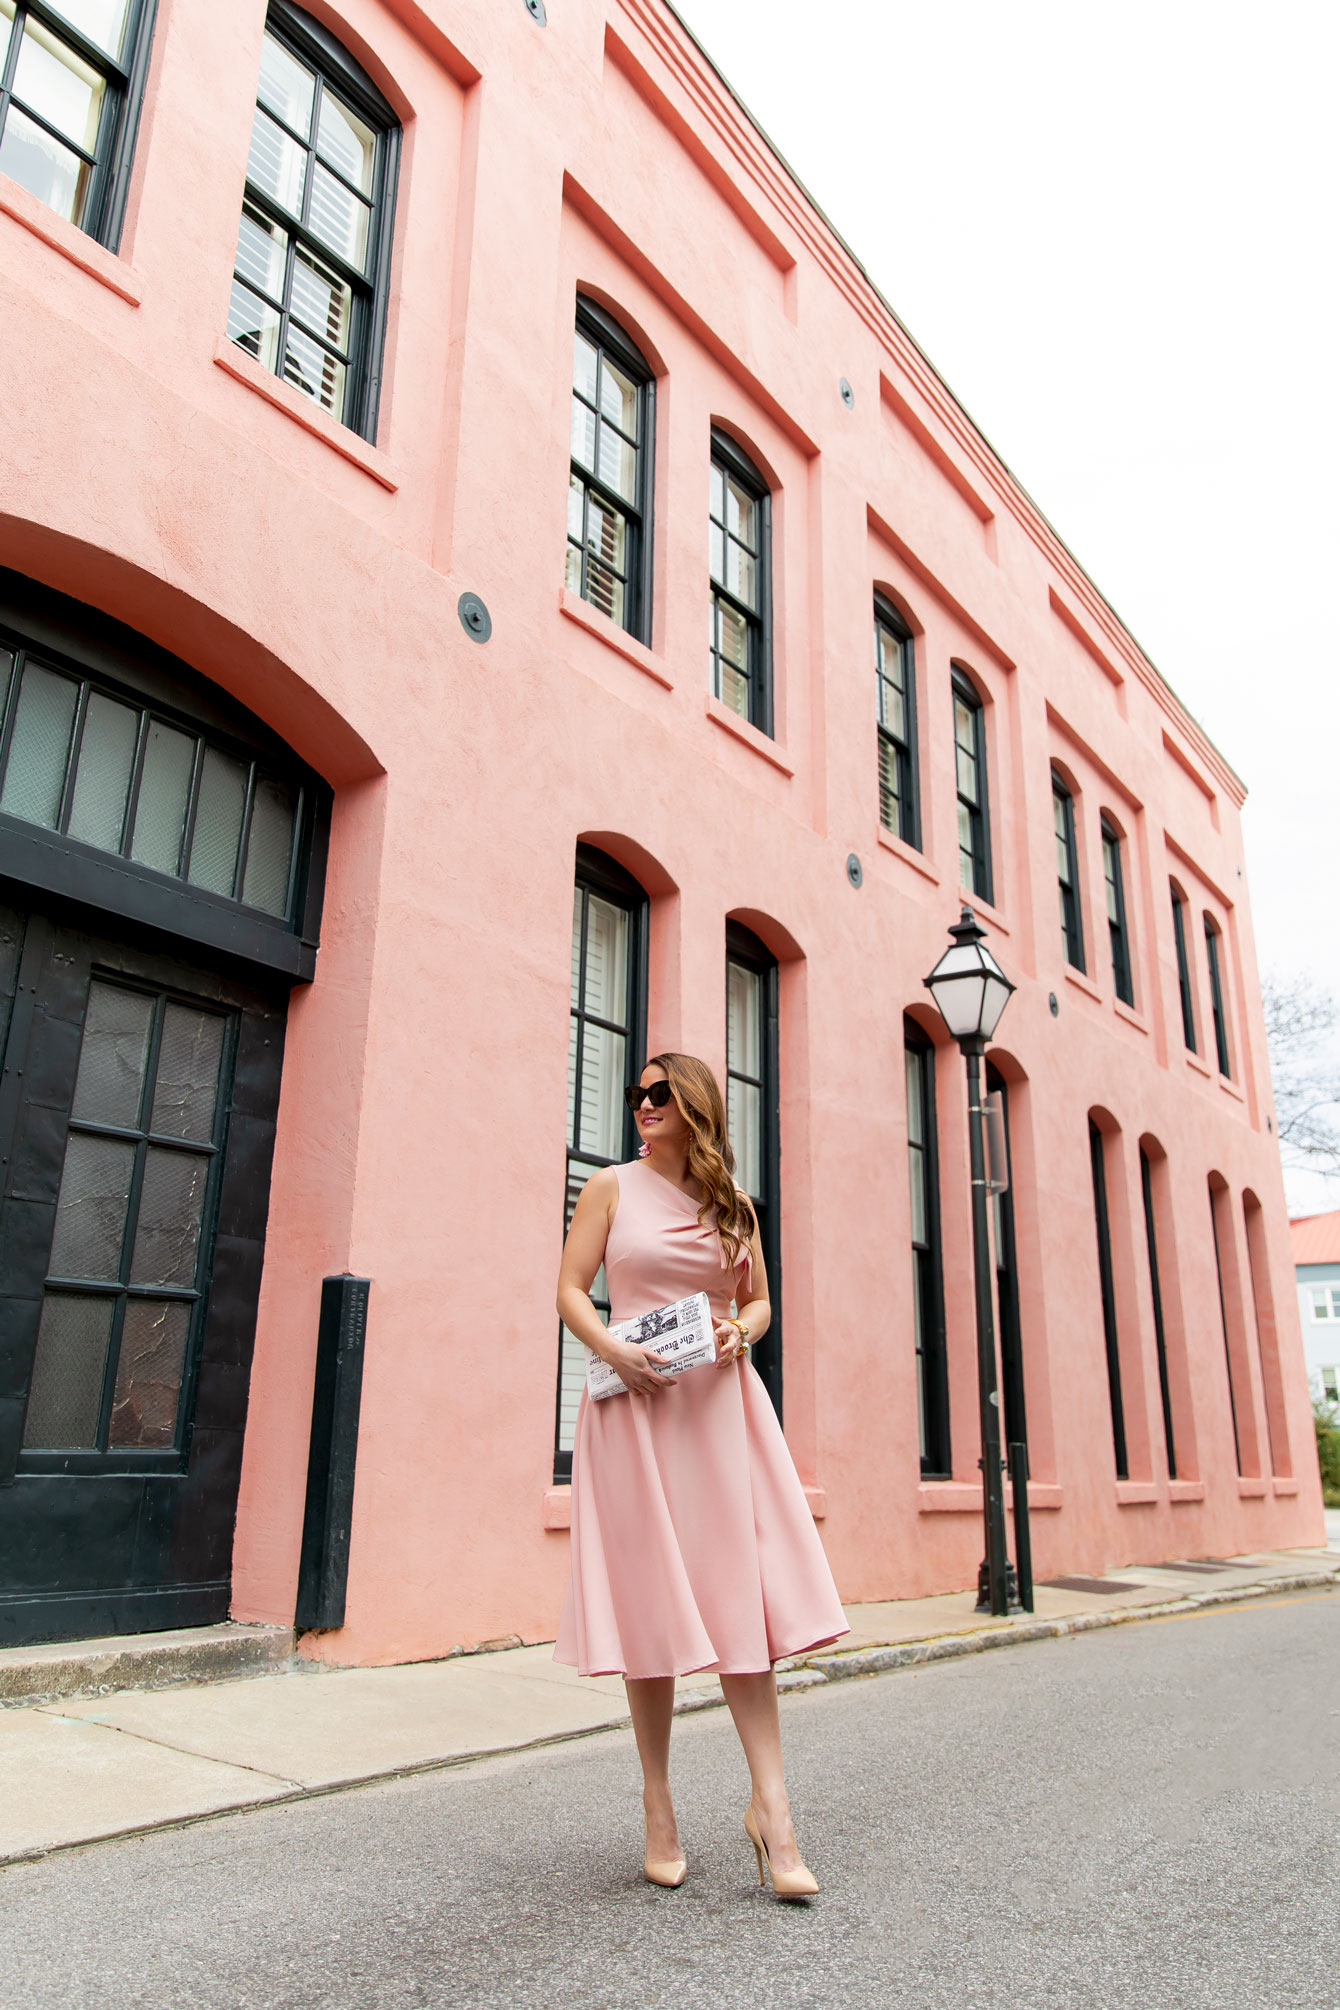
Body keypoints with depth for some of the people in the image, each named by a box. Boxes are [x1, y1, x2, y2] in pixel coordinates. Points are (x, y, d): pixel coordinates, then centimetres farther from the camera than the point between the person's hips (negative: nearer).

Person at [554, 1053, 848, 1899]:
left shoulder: (734, 1203, 11)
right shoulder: (613, 1187, 5)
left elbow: (759, 1298, 16)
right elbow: (571, 1290, 1)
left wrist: (741, 1331, -6)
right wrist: (612, 1348, -16)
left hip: (720, 1403, 2)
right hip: (635, 1402, -2)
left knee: (742, 1593, -2)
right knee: (649, 1603, 3)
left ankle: (771, 1805, 6)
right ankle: (660, 1809, 16)